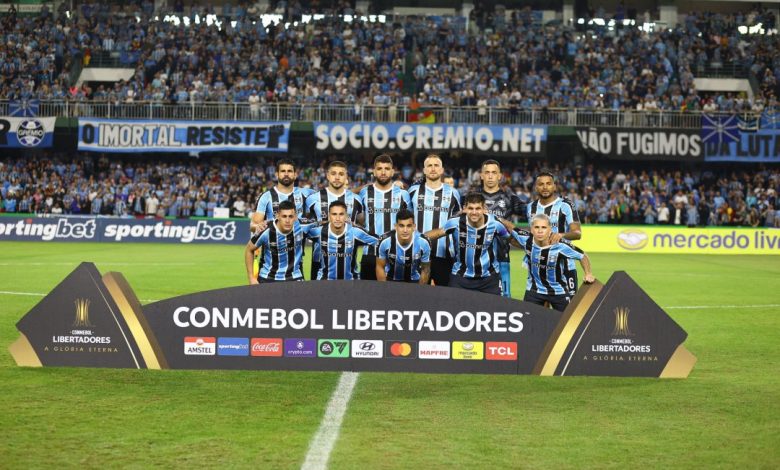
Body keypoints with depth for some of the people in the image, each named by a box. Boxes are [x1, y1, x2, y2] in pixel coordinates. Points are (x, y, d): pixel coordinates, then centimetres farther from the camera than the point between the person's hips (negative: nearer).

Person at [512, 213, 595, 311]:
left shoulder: (561, 246, -26)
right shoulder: (526, 240, -20)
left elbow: (582, 256, -13)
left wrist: (588, 274, -21)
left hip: (559, 292, -2)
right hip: (534, 291, 2)